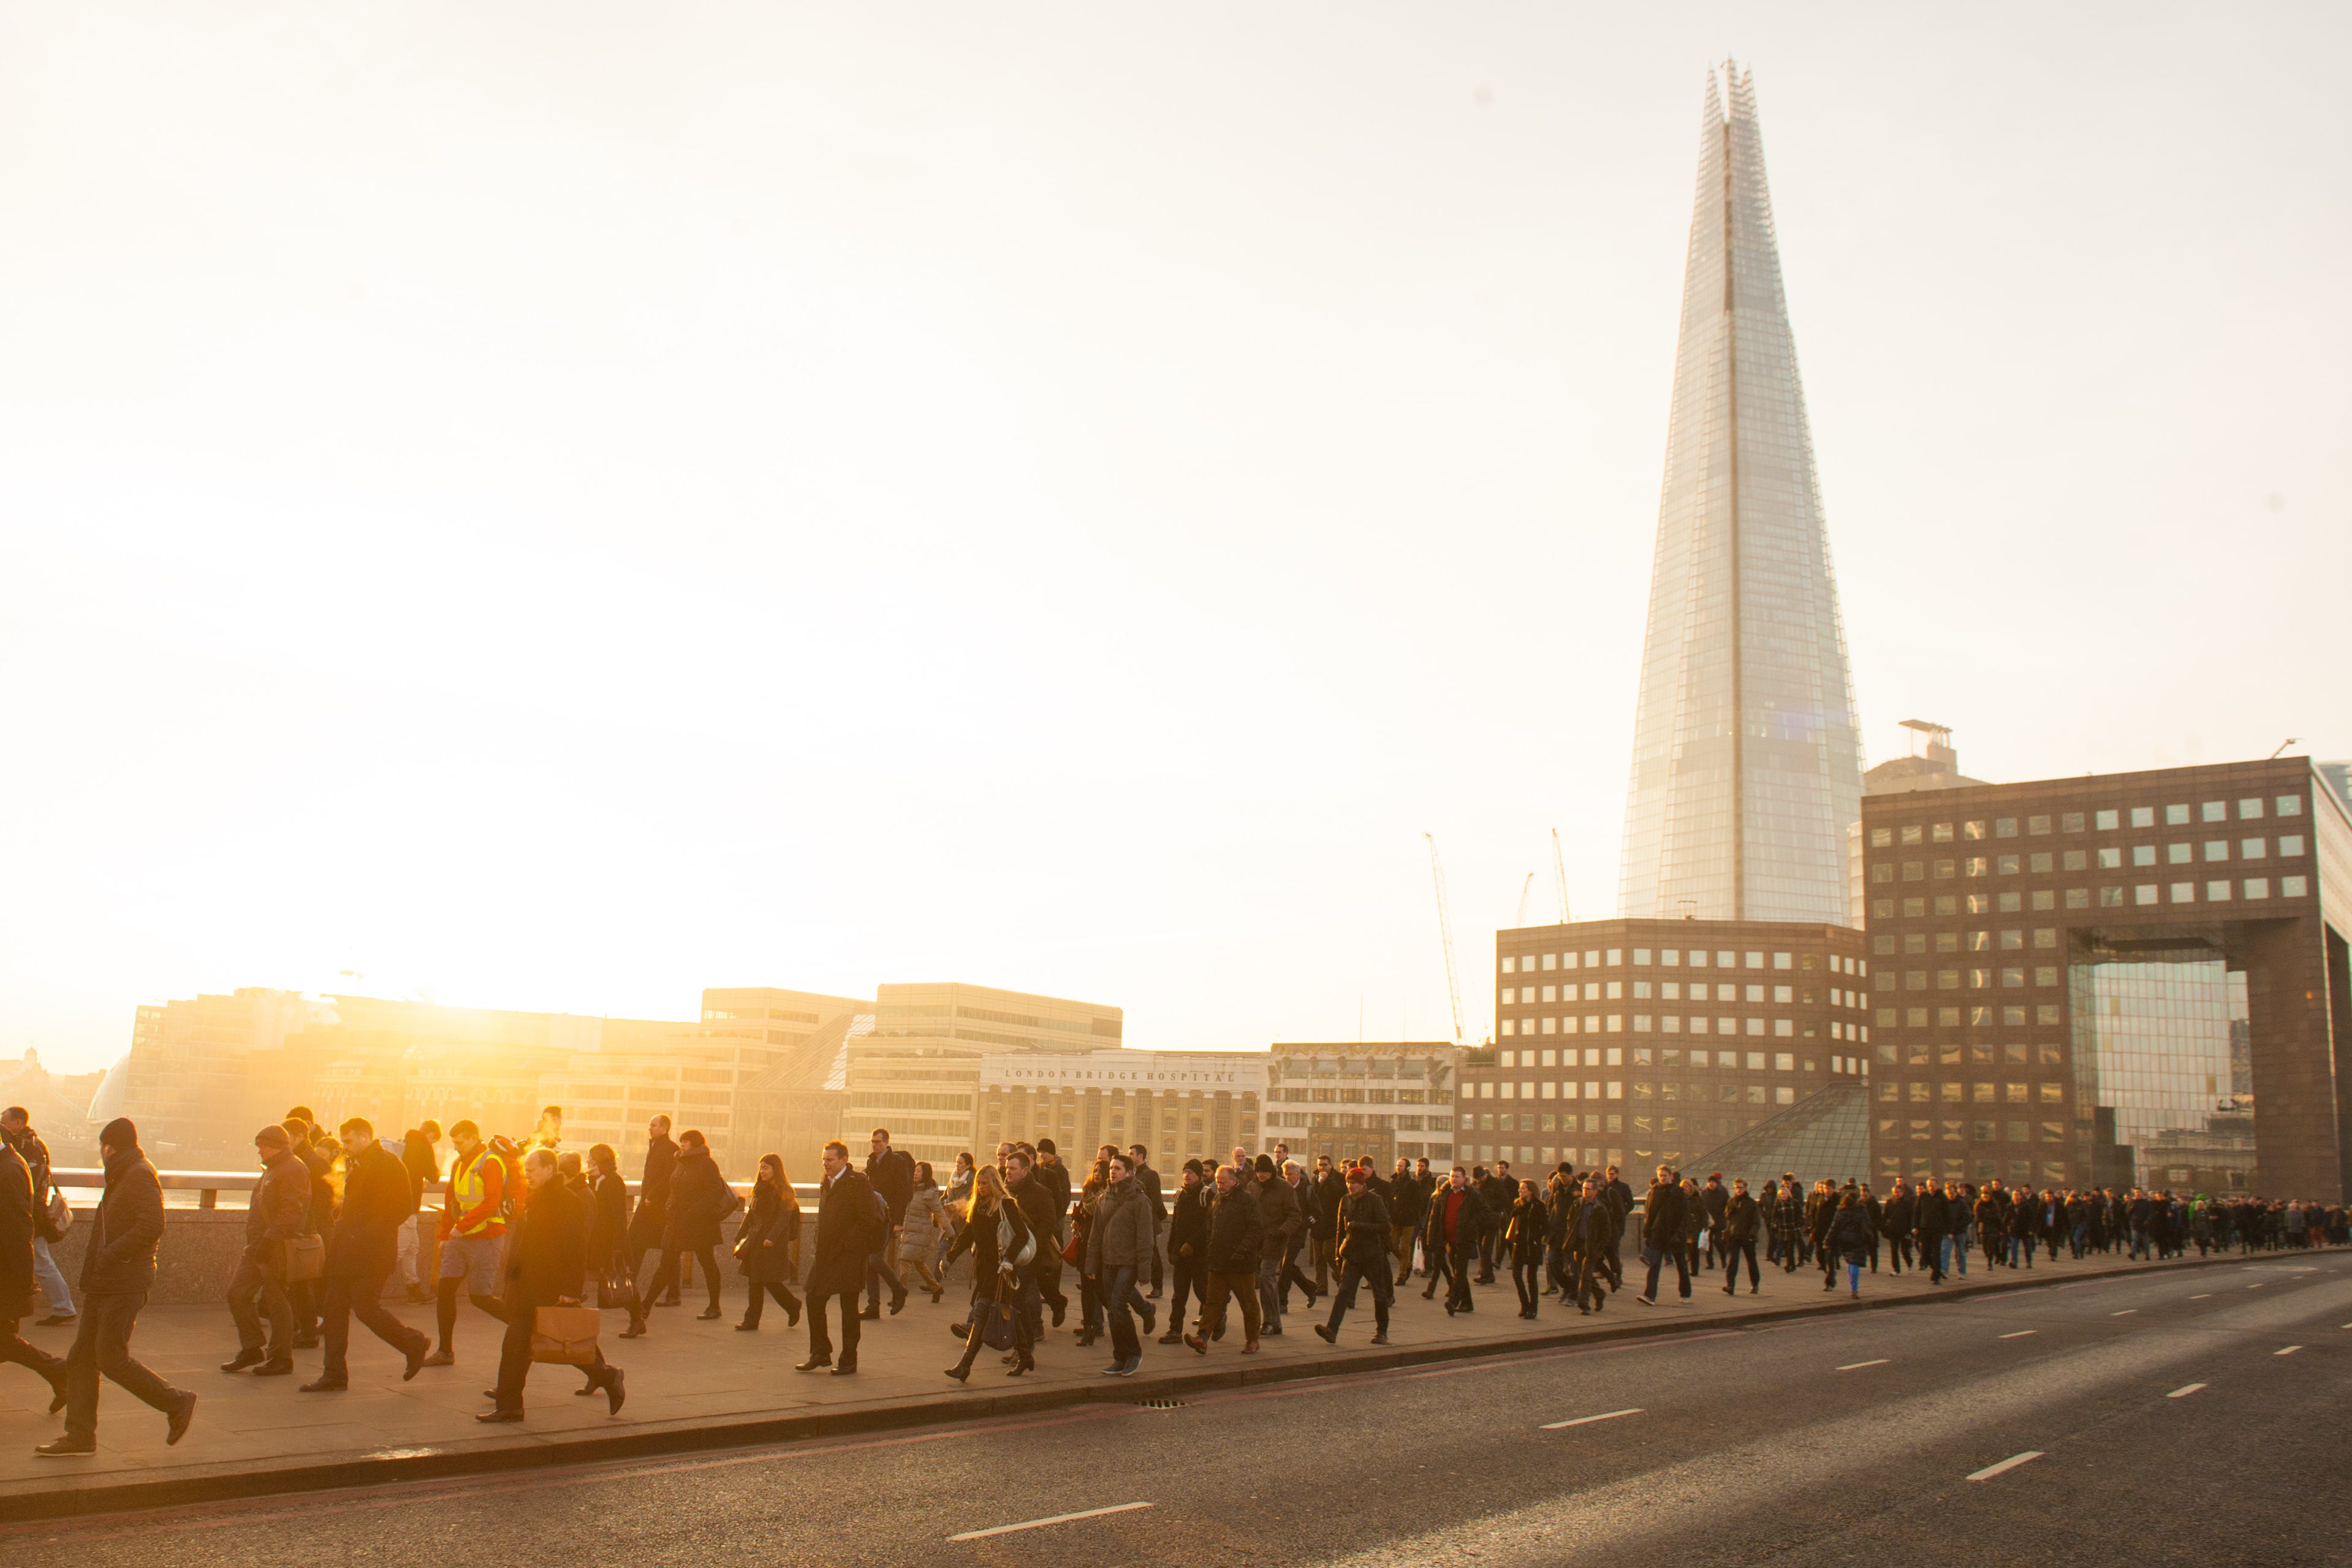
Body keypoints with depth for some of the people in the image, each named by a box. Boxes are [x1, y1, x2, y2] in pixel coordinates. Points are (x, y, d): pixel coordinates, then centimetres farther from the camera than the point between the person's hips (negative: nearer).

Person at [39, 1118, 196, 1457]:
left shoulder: (141, 1175, -12)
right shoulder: (121, 1177, 20)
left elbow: (152, 1226, -23)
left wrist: (109, 1256, -22)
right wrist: (94, 1252, 9)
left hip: (125, 1285, -10)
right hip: (103, 1285, 10)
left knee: (112, 1359, -10)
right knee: (81, 1358, 8)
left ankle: (177, 1403, 2)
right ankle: (80, 1435, 12)